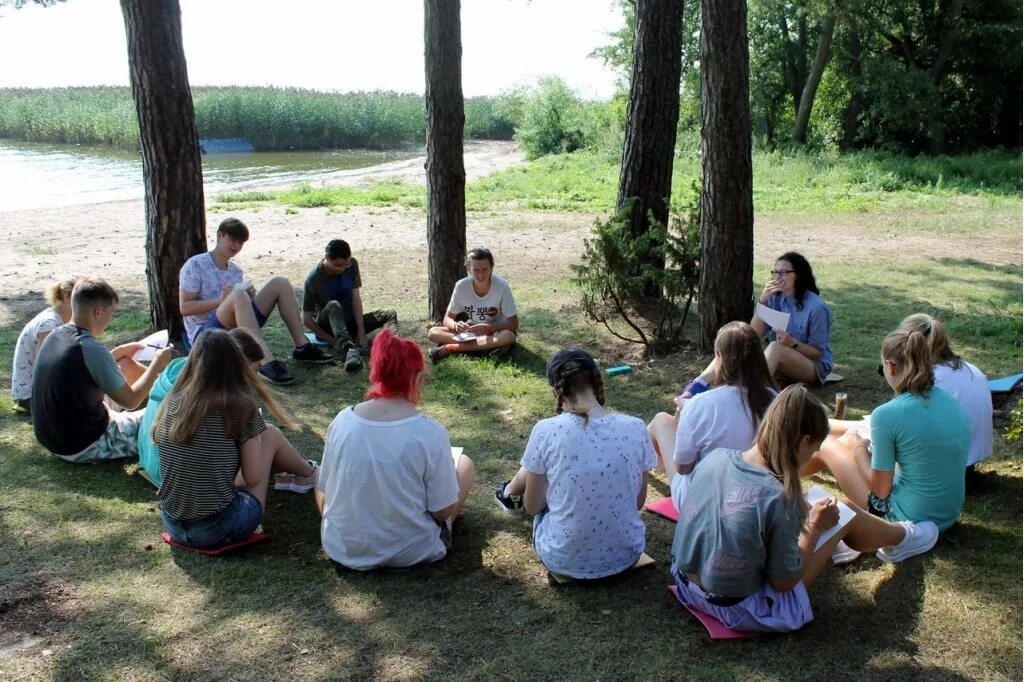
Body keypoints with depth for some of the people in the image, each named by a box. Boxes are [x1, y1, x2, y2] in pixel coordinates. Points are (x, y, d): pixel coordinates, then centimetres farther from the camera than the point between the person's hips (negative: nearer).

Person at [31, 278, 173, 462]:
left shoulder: (55, 335, -2)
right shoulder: (91, 349, -27)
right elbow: (130, 401, -15)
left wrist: (120, 351, 15)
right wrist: (157, 363, -5)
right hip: (83, 447, -9)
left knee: (126, 365, 16)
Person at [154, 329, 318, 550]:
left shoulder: (171, 403, -2)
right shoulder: (239, 403, -15)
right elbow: (253, 478, -9)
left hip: (173, 527, 5)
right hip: (219, 530, -5)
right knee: (271, 435, 11)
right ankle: (310, 473, 40)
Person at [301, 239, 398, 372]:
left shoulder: (351, 265, -7)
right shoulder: (313, 280, -19)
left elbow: (356, 298, -9)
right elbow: (307, 320, -16)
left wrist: (361, 330, -19)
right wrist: (333, 342, -22)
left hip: (350, 322, 5)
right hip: (328, 327, -5)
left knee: (390, 315, -14)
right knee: (333, 305, -37)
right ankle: (349, 349, -62)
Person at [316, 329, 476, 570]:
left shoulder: (342, 420, -12)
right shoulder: (430, 432, -21)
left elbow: (324, 493, -1)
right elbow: (443, 512, -13)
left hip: (343, 550, 3)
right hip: (411, 553, -2)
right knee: (464, 463, 16)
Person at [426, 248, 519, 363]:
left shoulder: (502, 287, -19)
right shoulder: (461, 286, -13)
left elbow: (514, 324, -17)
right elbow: (448, 319, -6)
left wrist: (488, 328, -33)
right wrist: (455, 325, -31)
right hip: (469, 332, 2)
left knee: (509, 337, -38)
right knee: (432, 333, -19)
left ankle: (450, 348, -29)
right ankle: (489, 346, -28)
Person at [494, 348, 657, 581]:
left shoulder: (546, 431, -17)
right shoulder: (636, 428, -11)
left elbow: (532, 507, -4)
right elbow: (638, 502, 2)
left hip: (562, 560, -2)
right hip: (626, 556, 3)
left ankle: (510, 494, 57)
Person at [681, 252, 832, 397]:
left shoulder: (816, 307, -16)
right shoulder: (776, 298, -2)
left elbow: (818, 352, -12)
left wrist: (792, 343, -30)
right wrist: (762, 301, -19)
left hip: (815, 367, -5)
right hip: (779, 362, 5)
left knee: (775, 347, -35)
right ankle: (697, 387, -35)